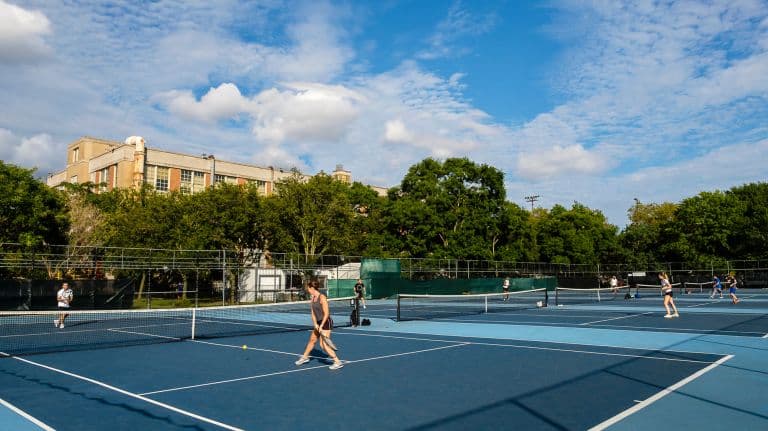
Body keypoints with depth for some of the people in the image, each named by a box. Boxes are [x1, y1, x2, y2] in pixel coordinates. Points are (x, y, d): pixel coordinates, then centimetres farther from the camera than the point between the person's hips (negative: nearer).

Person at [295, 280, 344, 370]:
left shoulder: (322, 297, -18)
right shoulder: (312, 298, 7)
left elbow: (326, 313, -20)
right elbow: (313, 312, 7)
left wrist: (321, 326, -22)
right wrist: (315, 324, -7)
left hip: (326, 322, -9)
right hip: (319, 323, 9)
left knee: (323, 344, -13)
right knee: (312, 340, 23)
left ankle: (338, 362, -8)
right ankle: (304, 357, 44)